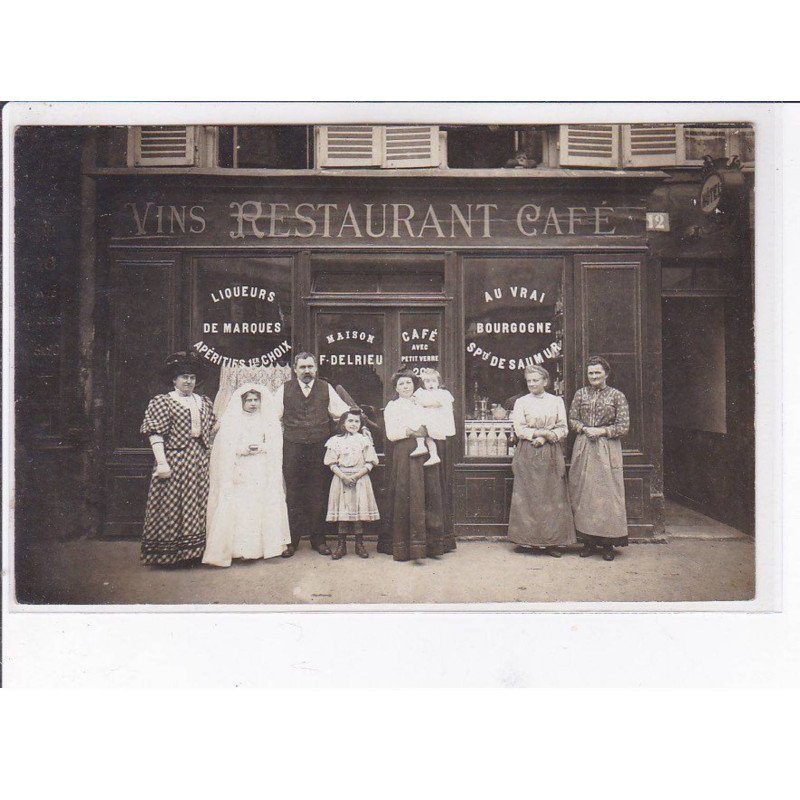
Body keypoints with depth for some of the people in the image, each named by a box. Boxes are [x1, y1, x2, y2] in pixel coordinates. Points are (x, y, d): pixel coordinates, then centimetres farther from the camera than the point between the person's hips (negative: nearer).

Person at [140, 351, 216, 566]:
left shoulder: (204, 402, 15)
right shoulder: (161, 402, -1)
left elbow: (212, 431, 20)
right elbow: (155, 434, -9)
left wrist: (212, 457, 10)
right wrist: (161, 462, -18)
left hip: (200, 462, 5)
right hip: (174, 461, -5)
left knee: (198, 507, 8)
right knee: (171, 506, -1)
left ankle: (194, 552, 18)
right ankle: (167, 555, 10)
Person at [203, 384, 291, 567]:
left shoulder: (268, 419, 12)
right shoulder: (231, 420, 5)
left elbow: (275, 444, 6)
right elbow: (225, 447, -1)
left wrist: (261, 447, -11)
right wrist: (245, 449, -14)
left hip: (262, 472, 2)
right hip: (239, 472, -2)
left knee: (263, 506, -3)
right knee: (238, 508, -7)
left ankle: (260, 546, 4)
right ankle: (238, 547, -2)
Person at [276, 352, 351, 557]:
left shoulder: (326, 388, 8)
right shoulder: (285, 389, 7)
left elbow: (343, 411, 6)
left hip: (319, 448, 1)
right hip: (293, 448, 0)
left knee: (318, 494, 8)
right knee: (293, 494, 5)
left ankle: (318, 539, 19)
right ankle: (292, 540, 15)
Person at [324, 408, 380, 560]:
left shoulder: (364, 440, 3)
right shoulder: (336, 441, 3)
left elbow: (369, 463, -1)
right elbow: (332, 463, 0)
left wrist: (355, 476, -12)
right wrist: (343, 476, -13)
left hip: (360, 478, 0)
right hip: (341, 479, 0)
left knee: (359, 512, 2)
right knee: (342, 513, 2)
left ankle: (359, 545, 13)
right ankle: (341, 545, 11)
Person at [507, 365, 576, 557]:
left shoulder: (557, 401, 9)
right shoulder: (521, 402, 5)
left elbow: (563, 429, 4)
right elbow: (520, 430, -5)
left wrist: (544, 438, -12)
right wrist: (546, 432, -11)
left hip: (551, 454, 2)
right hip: (528, 454, -1)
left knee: (553, 496, 0)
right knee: (528, 496, -1)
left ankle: (551, 542, 6)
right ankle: (526, 539, 5)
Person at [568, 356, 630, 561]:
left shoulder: (617, 396, 1)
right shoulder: (580, 394, 9)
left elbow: (624, 426, -1)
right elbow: (572, 420, 9)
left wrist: (601, 431, -12)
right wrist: (585, 429, -9)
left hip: (607, 449, -2)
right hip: (583, 448, 3)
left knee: (607, 493, -2)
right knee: (583, 493, 2)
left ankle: (608, 543, 7)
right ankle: (589, 541, 12)